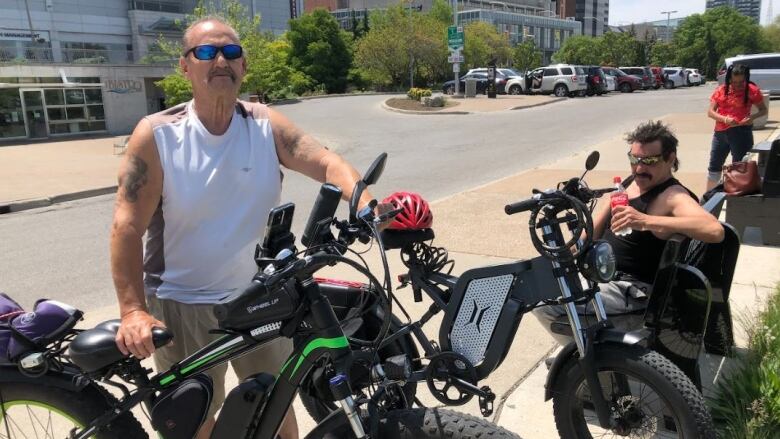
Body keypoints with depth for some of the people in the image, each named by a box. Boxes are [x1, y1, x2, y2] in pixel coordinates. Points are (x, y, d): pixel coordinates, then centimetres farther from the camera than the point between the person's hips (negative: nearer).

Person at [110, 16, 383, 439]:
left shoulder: (266, 125, -5)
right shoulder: (156, 135, -12)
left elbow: (328, 163, -19)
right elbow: (127, 227, -16)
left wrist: (367, 206, -39)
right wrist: (133, 310, -26)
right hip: (182, 305, -2)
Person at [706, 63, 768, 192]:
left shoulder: (752, 90, -5)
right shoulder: (721, 90, 2)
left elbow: (763, 110, 2)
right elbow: (710, 112, 0)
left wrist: (752, 117, -18)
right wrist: (724, 119, -18)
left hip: (741, 132, -4)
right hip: (720, 132, 4)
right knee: (714, 166, 13)